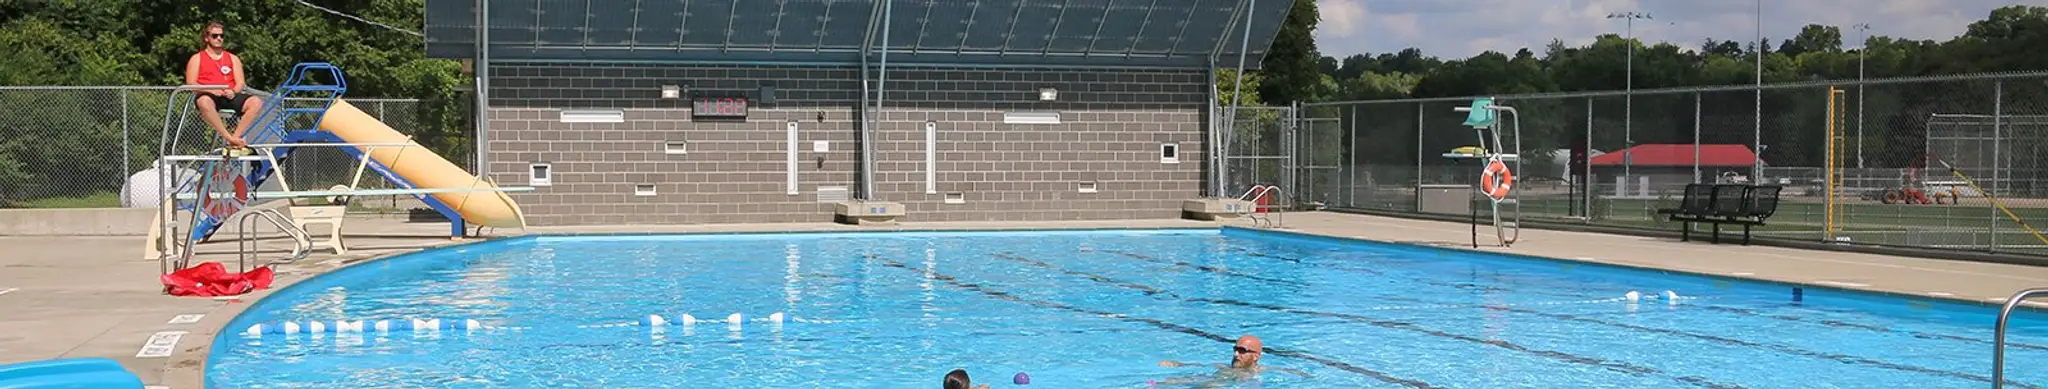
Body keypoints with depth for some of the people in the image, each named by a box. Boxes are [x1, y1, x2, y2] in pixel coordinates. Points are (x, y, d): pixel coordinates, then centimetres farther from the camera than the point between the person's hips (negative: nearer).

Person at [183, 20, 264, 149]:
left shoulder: (233, 58, 24)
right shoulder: (197, 58, 16)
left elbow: (241, 82, 13)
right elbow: (191, 84, 3)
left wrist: (233, 92, -11)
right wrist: (210, 90, -16)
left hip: (229, 96, 3)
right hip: (209, 96, -3)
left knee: (256, 102, -27)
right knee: (204, 102, -42)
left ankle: (236, 136, -30)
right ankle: (229, 138, -42)